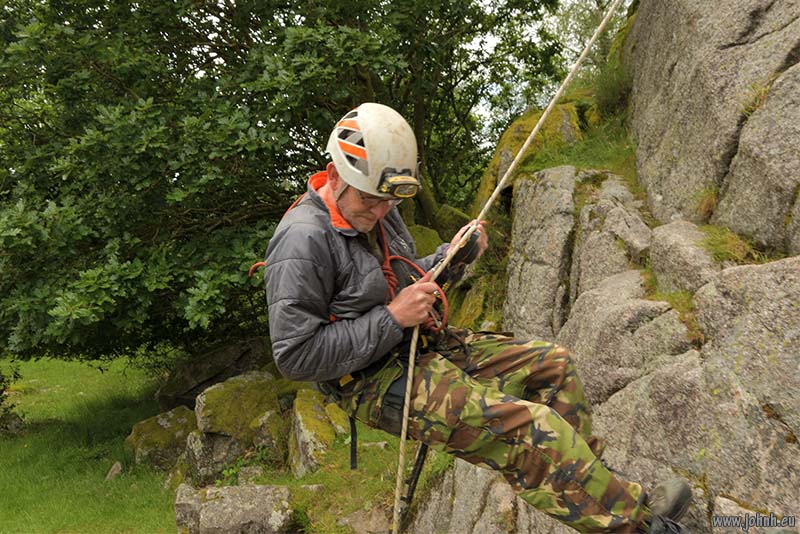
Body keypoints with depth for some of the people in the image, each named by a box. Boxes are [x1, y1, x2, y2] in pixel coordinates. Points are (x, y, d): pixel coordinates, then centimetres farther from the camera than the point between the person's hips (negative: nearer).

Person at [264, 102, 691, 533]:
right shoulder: (303, 241, -22)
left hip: (423, 347, 10)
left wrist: (453, 255, 2)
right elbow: (296, 355, -24)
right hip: (377, 382, -10)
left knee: (552, 364, 10)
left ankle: (586, 480, 22)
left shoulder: (376, 210, 7)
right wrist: (392, 319, -22)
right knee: (530, 427, -22)